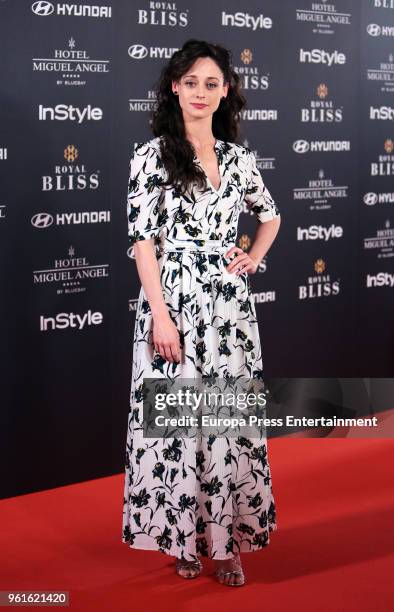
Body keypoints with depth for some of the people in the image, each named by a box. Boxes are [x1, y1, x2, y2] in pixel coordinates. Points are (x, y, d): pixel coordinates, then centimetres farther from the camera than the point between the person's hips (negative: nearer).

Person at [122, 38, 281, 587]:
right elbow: (142, 240, -9)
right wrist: (160, 315, -15)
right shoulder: (152, 155, -4)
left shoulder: (239, 157, 9)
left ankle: (225, 538, 18)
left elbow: (271, 215, 26)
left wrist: (253, 259, 9)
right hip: (175, 300, -4)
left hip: (229, 302, 4)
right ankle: (184, 536, 18)